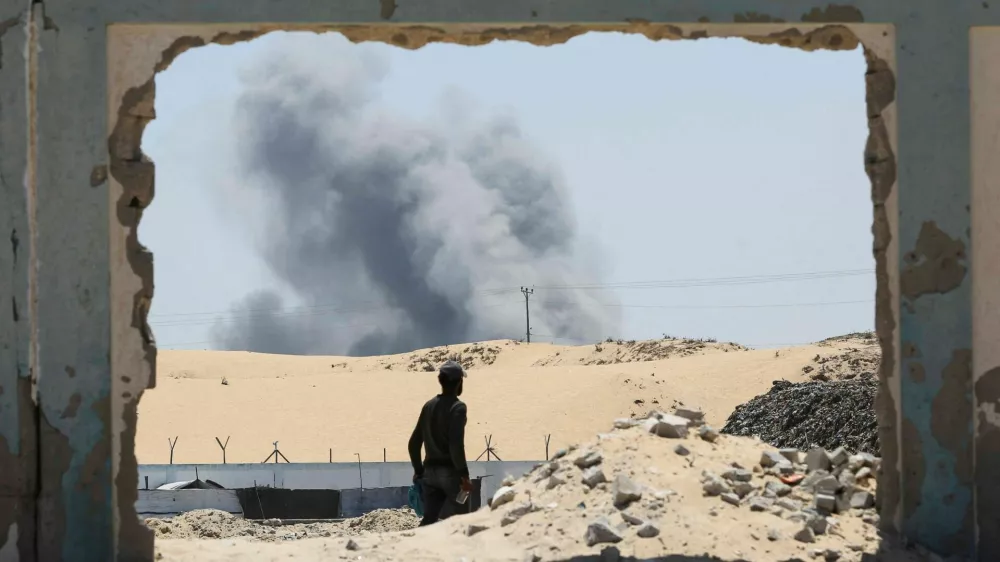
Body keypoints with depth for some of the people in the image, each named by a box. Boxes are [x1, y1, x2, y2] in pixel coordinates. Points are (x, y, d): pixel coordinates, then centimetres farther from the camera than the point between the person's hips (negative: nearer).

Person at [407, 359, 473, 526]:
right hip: (450, 471, -6)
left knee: (429, 518, 3)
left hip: (430, 471, 6)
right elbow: (456, 444, -21)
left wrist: (418, 471, 22)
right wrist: (464, 475, -17)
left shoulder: (429, 406, 11)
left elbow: (414, 443, 13)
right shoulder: (458, 407, -10)